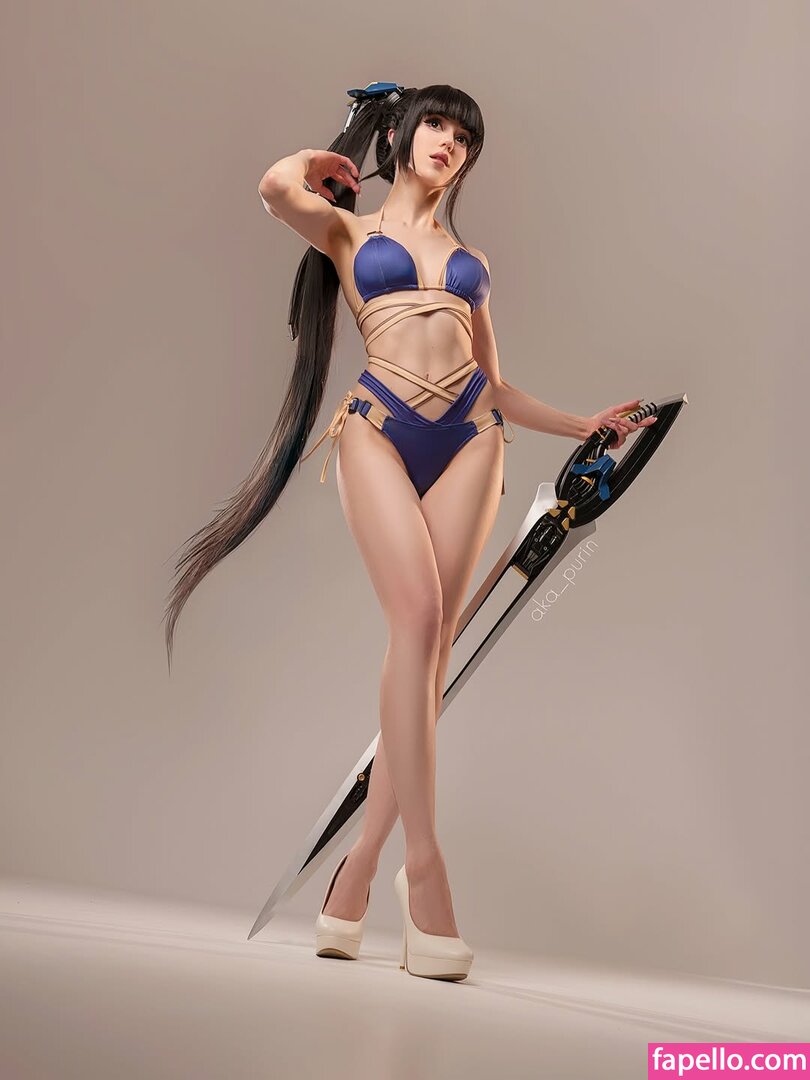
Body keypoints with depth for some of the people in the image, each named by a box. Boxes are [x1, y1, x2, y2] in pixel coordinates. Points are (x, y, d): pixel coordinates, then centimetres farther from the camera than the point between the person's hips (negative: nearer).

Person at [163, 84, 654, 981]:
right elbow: (276, 189, -5)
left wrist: (580, 424, 21)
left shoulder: (469, 258, 26)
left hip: (469, 434, 3)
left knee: (432, 640, -8)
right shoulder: (347, 231, 17)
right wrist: (319, 164, 15)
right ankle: (422, 865, -21)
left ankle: (359, 869, -5)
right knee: (417, 619, -22)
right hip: (379, 427, -3)